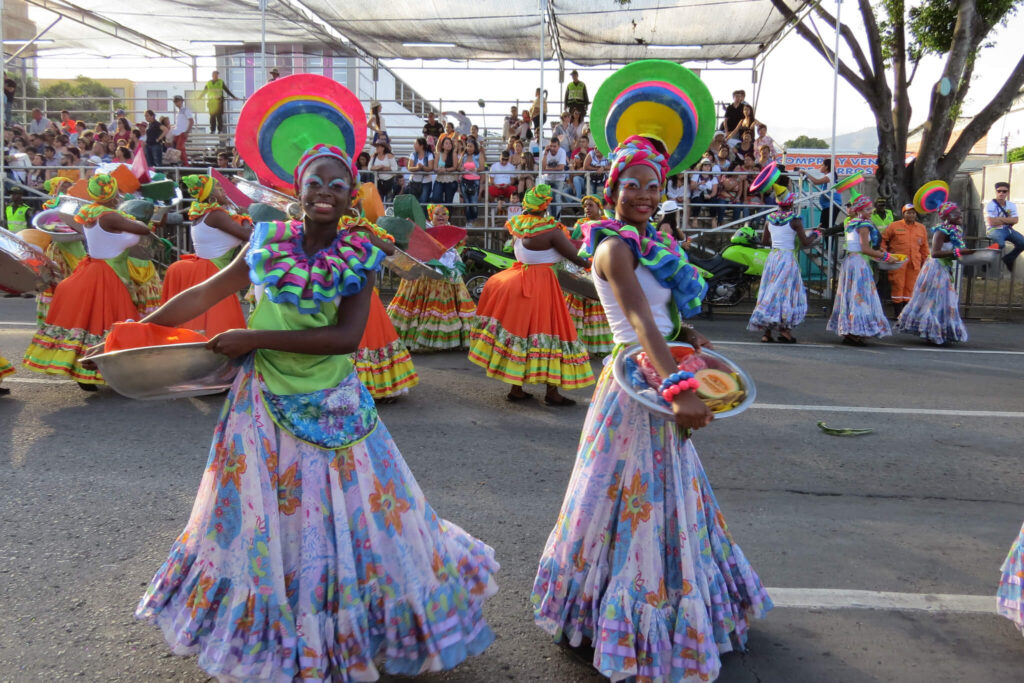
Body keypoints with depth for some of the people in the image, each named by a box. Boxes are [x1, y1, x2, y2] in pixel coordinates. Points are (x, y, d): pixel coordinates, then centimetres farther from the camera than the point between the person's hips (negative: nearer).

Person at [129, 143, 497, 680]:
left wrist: (256, 338, -21)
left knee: (351, 518, 7)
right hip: (265, 407, 2)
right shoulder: (269, 243, -2)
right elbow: (203, 295, 5)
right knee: (260, 519, 14)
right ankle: (264, 633, 37)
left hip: (332, 410, -2)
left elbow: (347, 336, -20)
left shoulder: (359, 258, -8)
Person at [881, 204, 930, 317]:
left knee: (910, 288, 4)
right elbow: (883, 239, 8)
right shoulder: (894, 226, 2)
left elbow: (924, 247, 18)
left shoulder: (922, 228, 13)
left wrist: (925, 261, 17)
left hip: (914, 264, 3)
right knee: (898, 287, -4)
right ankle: (898, 315, 2)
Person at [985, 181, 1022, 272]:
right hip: (994, 230, -6)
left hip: (1008, 229, 6)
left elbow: (1015, 220, -3)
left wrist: (1001, 218, -14)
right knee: (1000, 243, -36)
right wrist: (1008, 220, -5)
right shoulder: (990, 205, -7)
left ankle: (1009, 258, 12)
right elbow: (992, 222, -17)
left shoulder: (1011, 205, 9)